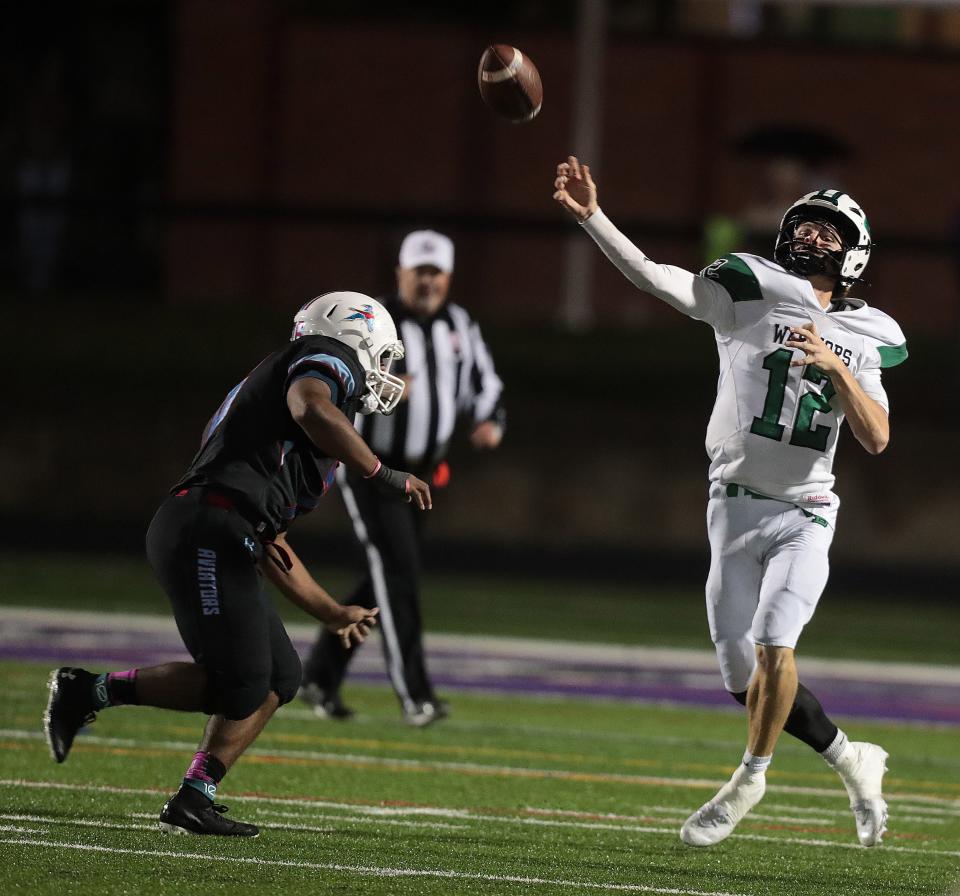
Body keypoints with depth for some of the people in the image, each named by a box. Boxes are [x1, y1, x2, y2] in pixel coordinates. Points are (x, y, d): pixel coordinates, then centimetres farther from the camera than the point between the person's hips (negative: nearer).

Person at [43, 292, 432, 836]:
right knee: (239, 682, -12)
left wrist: (333, 614, 37)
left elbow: (272, 547, 34)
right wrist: (383, 474, -15)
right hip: (209, 531, -10)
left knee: (278, 677, 11)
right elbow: (310, 408, -22)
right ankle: (90, 691, -4)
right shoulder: (331, 358, 7)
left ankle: (194, 801, 6)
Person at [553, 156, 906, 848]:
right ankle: (852, 760, 25)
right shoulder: (751, 290, -1)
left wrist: (835, 367, -17)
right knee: (746, 675, 4)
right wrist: (592, 217, -27)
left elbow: (876, 439, -3)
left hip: (805, 513, -1)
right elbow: (651, 276, -13)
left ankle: (750, 779, 0)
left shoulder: (861, 340, 5)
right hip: (735, 507, 1)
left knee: (775, 646, -21)